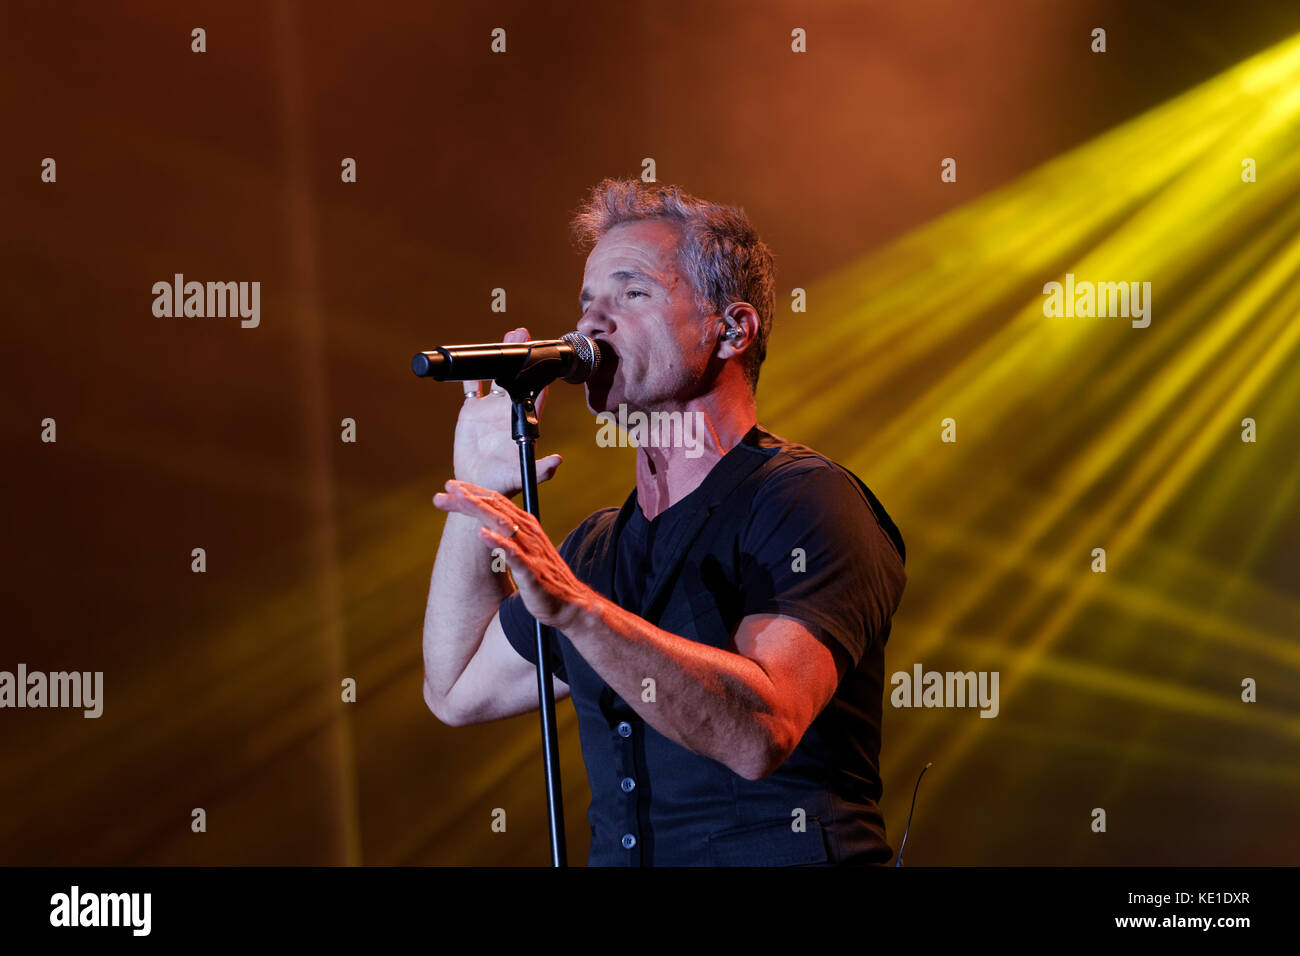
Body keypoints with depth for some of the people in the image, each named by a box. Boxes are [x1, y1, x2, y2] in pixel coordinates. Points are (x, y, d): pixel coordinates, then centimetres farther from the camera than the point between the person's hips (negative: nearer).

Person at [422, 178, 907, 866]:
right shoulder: (602, 546, 16)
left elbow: (761, 731, -19)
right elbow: (459, 690, 25)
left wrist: (574, 608, -27)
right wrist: (480, 488, 18)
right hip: (619, 859, 6)